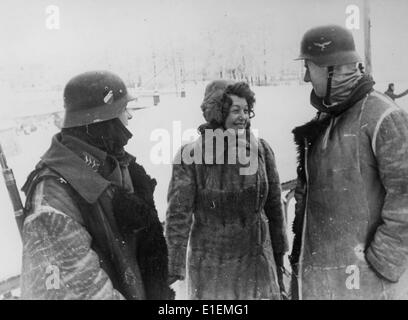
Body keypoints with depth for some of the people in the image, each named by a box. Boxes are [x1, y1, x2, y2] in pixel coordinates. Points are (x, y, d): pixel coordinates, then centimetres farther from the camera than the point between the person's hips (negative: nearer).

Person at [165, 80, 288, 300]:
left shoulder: (261, 150, -4)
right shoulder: (190, 156, -13)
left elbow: (274, 207, 4)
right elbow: (178, 216, -11)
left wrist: (278, 258, 9)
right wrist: (174, 271, -12)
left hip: (256, 263, 3)